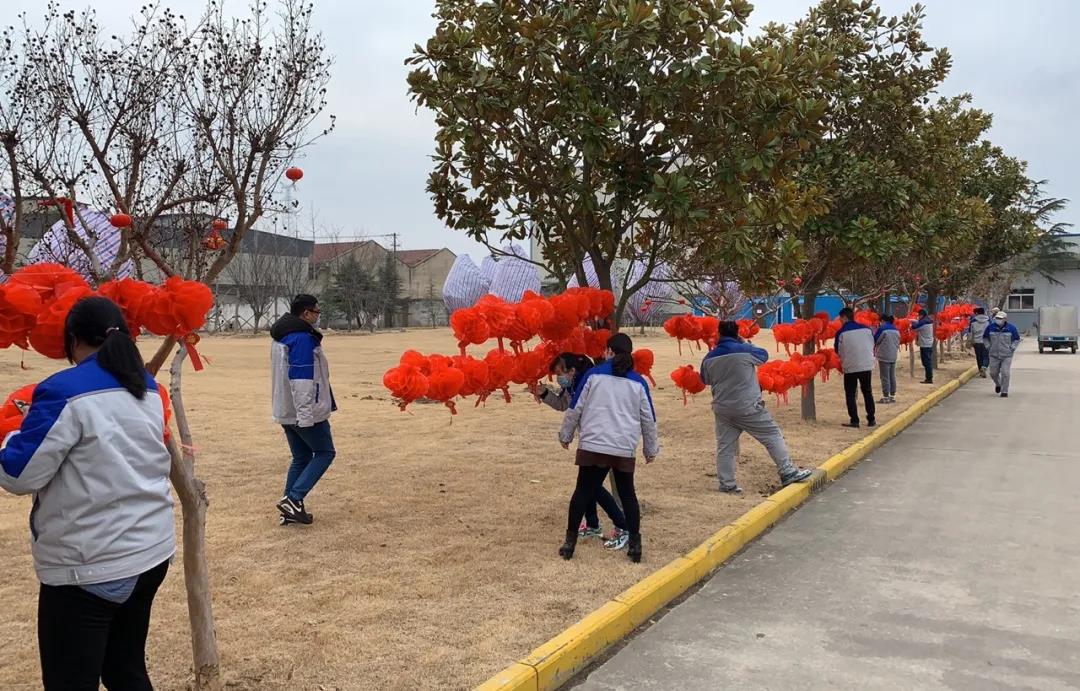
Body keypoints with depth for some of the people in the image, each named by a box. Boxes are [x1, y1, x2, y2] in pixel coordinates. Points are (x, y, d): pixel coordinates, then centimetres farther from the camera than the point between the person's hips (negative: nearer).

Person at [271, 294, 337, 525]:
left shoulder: (281, 336, 15)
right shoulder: (303, 338, -17)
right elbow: (302, 379, -24)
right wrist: (306, 415, -26)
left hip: (286, 412, 9)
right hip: (305, 413, -9)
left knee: (301, 457, 15)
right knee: (325, 452, 2)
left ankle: (292, 509, 12)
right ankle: (294, 499, -8)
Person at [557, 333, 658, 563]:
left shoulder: (593, 374, 0)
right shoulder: (638, 382, 5)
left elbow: (574, 409, 2)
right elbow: (648, 419, 10)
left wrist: (565, 435, 15)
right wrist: (651, 449, 21)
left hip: (592, 446, -1)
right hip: (625, 449, 2)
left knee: (583, 491, 5)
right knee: (627, 494, 13)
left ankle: (570, 542, 8)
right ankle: (635, 544, 13)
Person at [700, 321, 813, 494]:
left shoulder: (710, 358, 1)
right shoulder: (745, 350, -10)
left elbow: (705, 379, 16)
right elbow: (764, 355, 10)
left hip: (722, 409, 4)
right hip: (748, 407, -4)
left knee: (725, 447, 9)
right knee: (772, 435, 7)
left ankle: (727, 484, 12)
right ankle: (788, 472, 8)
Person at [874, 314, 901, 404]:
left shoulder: (882, 328, -12)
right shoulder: (896, 330, 10)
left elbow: (875, 341, -5)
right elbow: (898, 342, 16)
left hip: (884, 356, -7)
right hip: (893, 356, 7)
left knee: (885, 377, -3)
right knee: (892, 376, 12)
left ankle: (886, 397, -2)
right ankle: (893, 396, 16)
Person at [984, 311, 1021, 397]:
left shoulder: (1011, 328, -4)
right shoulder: (990, 327, -3)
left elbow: (1017, 339, 10)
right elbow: (985, 338, 14)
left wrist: (1012, 348, -1)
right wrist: (988, 347, 4)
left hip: (1007, 355, -2)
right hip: (994, 355, 2)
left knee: (1005, 373, -6)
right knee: (993, 373, 7)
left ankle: (1004, 391, 4)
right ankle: (998, 384, 38)